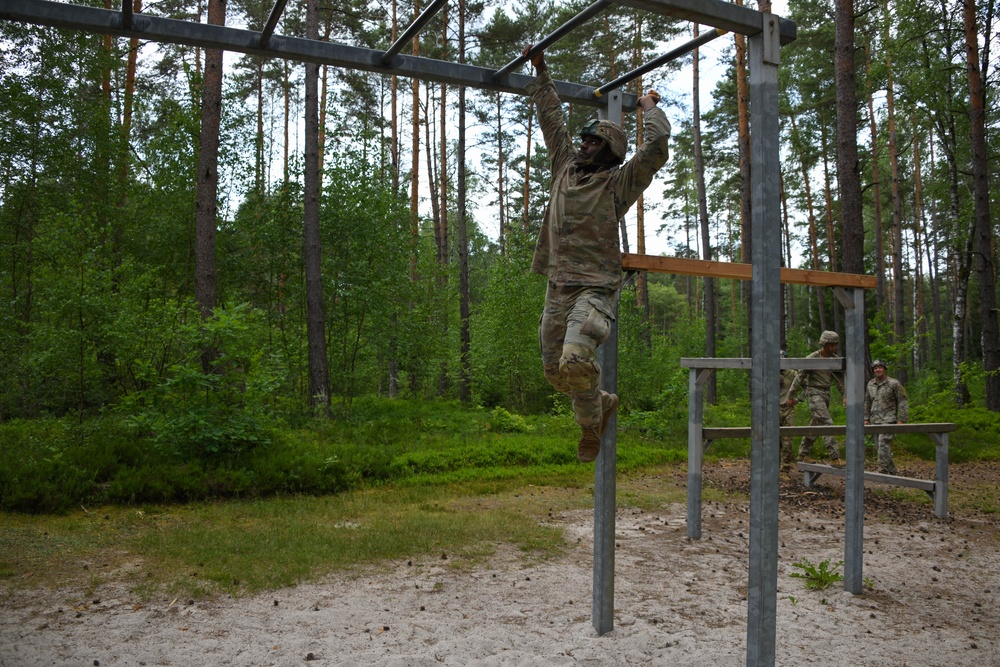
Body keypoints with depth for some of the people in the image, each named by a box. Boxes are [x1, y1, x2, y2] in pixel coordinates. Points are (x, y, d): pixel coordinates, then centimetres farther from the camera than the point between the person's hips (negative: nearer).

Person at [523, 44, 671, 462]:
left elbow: (657, 147, -12)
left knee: (575, 361, -30)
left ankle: (590, 425, -2)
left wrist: (650, 108, 5)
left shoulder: (619, 183, 0)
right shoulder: (565, 167, 16)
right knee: (554, 371, 13)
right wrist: (541, 72, 25)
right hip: (557, 287, 7)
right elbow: (552, 119, 22)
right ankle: (603, 402, 38)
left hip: (595, 289, -6)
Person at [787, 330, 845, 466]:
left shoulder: (835, 358, 5)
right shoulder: (812, 359, -13)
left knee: (816, 425, 13)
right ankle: (835, 458, -21)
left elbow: (840, 378, 14)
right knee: (827, 423, -17)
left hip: (826, 394, 7)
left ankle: (803, 454, 25)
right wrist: (791, 396, -5)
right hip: (814, 393, -7)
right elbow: (800, 377, -8)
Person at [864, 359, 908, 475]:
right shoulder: (870, 384, 11)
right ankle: (892, 472, 17)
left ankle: (883, 471, -19)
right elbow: (867, 402, 19)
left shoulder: (894, 383, -5)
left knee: (883, 444, -18)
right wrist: (866, 418, 15)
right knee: (882, 448, 7)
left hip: (888, 420, -6)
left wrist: (901, 420, -12)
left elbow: (902, 402, -6)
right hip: (875, 421, 6)